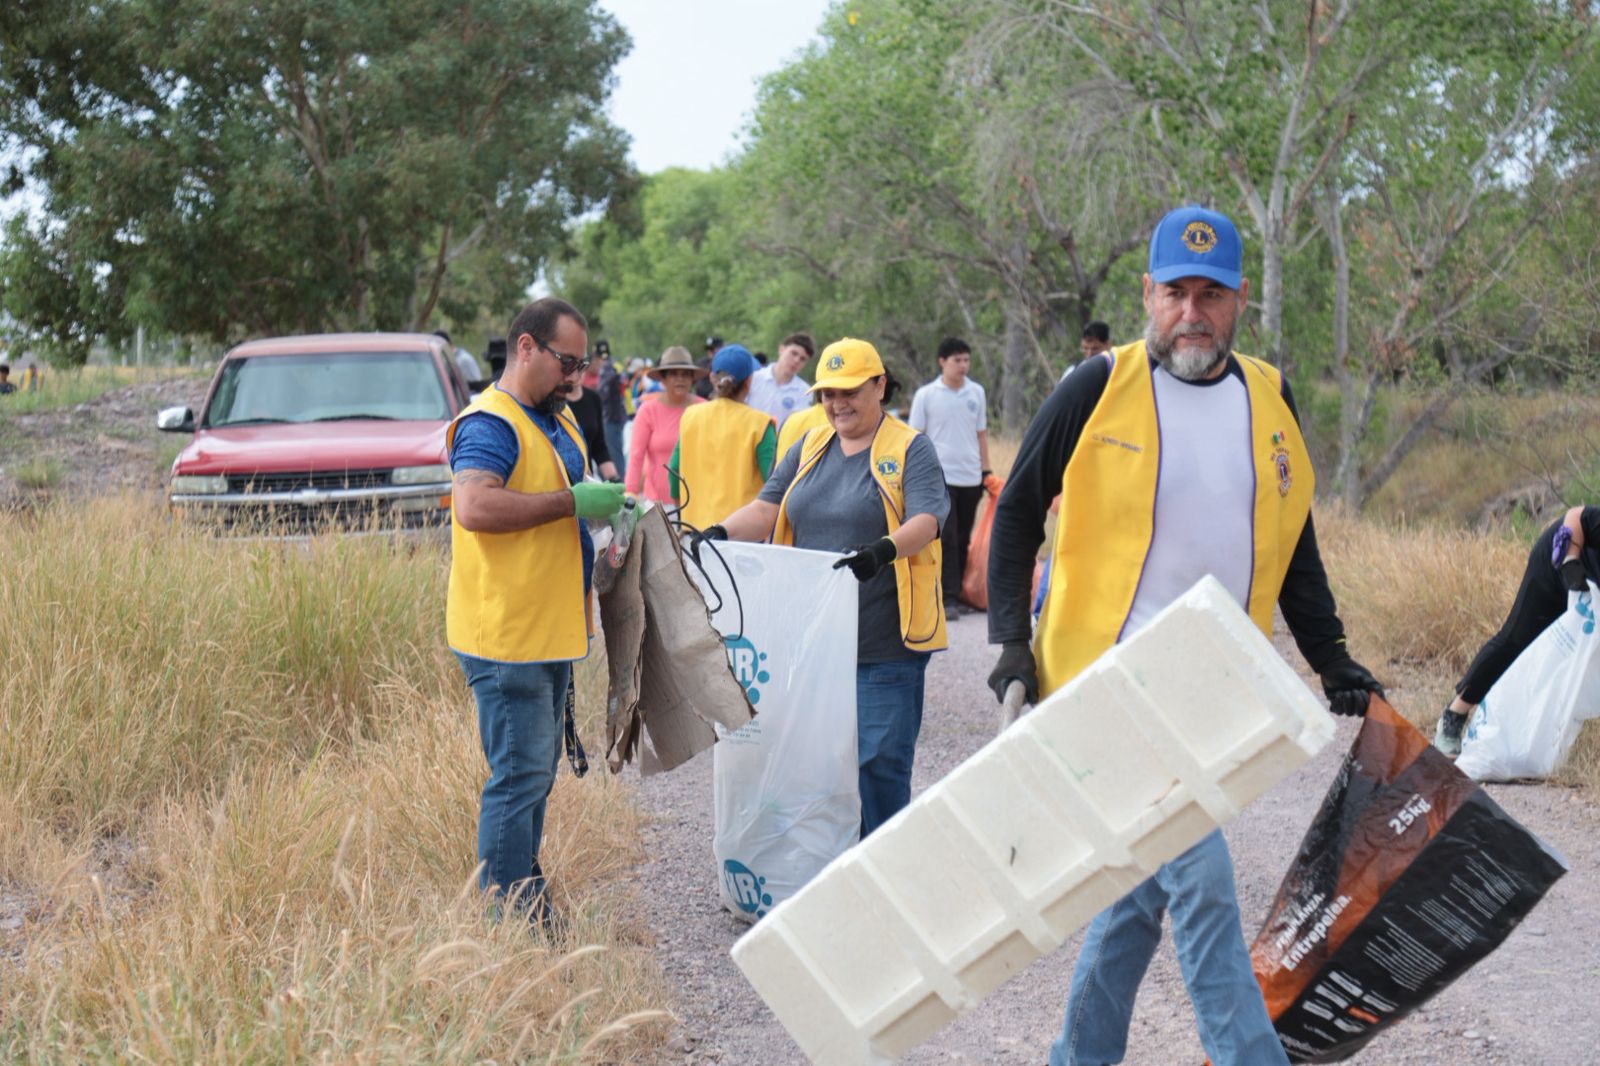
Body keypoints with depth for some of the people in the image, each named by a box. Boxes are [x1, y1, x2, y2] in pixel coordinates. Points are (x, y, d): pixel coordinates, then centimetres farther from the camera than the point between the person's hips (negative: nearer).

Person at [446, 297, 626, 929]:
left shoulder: (559, 421, 17)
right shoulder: (489, 423, -15)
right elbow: (474, 507, -31)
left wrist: (607, 508, 13)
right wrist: (573, 503, -26)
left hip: (551, 633, 10)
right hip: (506, 637, -10)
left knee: (536, 775, 15)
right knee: (519, 777, -8)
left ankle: (530, 913, 23)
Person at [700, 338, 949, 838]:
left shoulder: (911, 450, -2)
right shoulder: (809, 448, 15)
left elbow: (926, 521, -16)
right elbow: (767, 508, 8)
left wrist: (884, 549, -36)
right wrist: (722, 531, -13)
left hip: (884, 643, -5)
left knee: (879, 760, -5)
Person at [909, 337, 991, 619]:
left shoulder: (976, 392, 8)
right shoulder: (926, 395, -2)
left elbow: (981, 435, 15)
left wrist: (986, 471, 12)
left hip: (970, 479, 4)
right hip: (940, 477, -4)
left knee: (962, 540, 8)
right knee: (946, 539, -9)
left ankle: (956, 594, 16)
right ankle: (948, 598, -8)